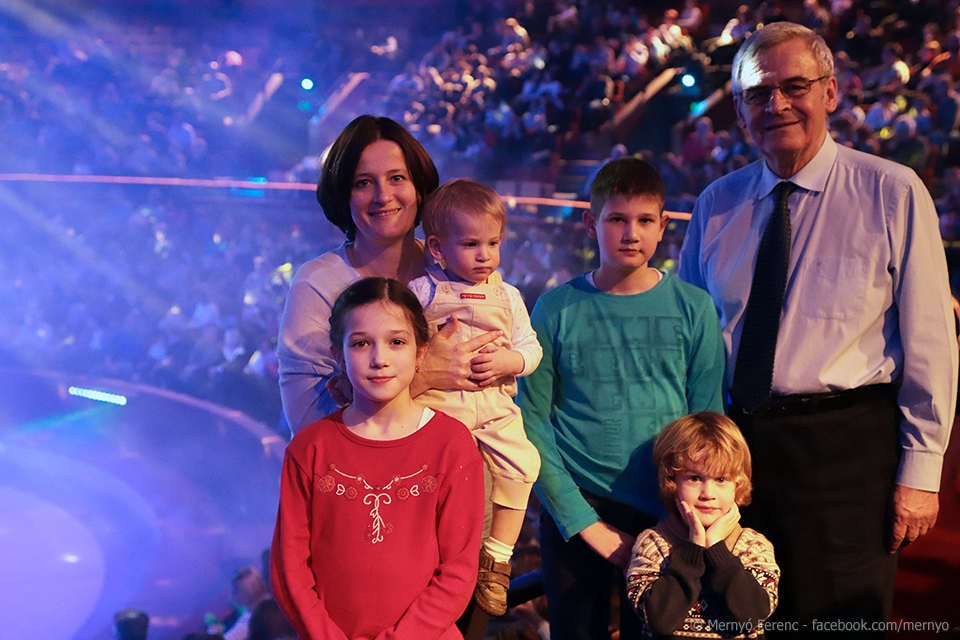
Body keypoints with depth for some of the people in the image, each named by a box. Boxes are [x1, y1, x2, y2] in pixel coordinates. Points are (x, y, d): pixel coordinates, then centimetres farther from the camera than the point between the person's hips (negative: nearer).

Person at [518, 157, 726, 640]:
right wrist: (585, 523, -10)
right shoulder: (556, 310, -2)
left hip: (665, 514, 1)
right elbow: (533, 423, -4)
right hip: (574, 512, 0)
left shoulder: (693, 309, 0)